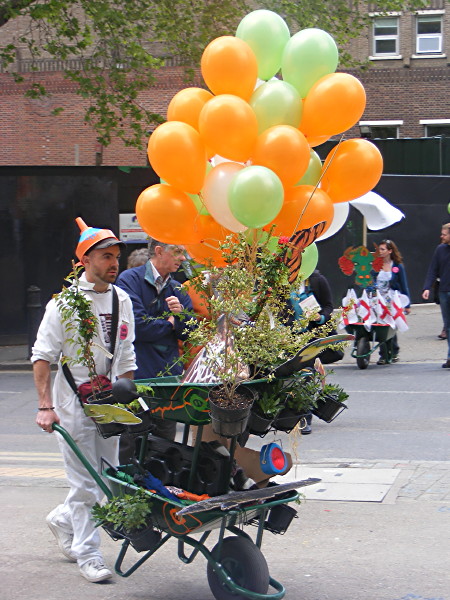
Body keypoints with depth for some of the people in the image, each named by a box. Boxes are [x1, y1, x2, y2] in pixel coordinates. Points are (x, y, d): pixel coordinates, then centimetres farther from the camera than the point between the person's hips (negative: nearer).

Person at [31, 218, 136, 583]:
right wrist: (45, 406, -17)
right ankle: (88, 555, 10)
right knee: (85, 483, -3)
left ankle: (63, 519, 35)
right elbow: (43, 355, -10)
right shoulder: (65, 302, -10)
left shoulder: (122, 300, 7)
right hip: (74, 405, -6)